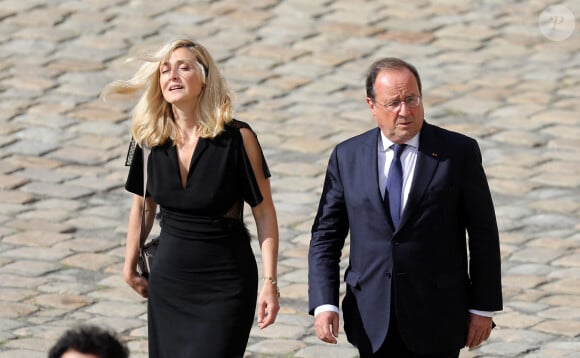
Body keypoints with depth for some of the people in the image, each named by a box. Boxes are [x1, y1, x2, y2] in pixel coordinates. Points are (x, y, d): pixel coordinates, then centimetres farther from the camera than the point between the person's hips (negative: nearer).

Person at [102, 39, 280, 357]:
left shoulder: (237, 138, -13)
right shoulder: (151, 140, -1)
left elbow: (264, 214, -9)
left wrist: (270, 282, -13)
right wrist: (130, 265, 22)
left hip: (225, 283, -4)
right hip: (169, 281, 4)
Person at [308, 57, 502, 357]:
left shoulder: (458, 152, -2)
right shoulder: (347, 157, 4)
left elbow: (483, 234, 1)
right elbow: (325, 236, 5)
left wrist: (482, 308, -2)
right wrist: (323, 304, -8)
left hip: (436, 322, -2)